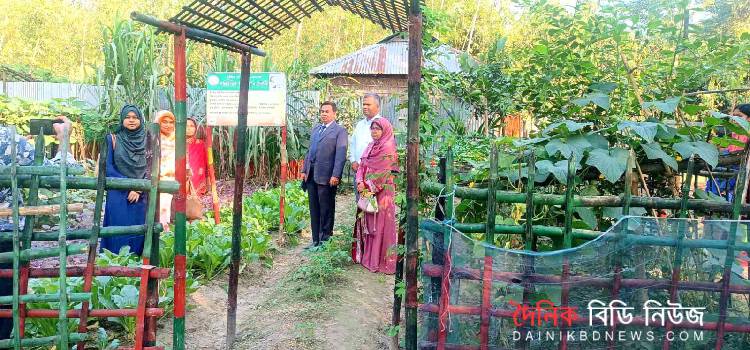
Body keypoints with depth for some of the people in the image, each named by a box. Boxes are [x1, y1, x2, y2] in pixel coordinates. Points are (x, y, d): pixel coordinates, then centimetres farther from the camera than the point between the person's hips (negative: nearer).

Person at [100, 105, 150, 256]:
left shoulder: (146, 141, 7)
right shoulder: (112, 139, 3)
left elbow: (150, 169, 5)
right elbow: (108, 168, -1)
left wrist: (139, 189, -10)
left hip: (140, 197, 2)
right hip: (118, 196, -1)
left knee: (138, 233, 3)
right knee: (118, 233, -1)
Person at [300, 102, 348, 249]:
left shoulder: (340, 131, -4)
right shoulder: (315, 129, 18)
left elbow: (340, 155, -11)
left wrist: (335, 176, -19)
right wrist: (304, 170, 15)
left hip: (326, 176, -7)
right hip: (311, 175, 7)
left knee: (326, 210, 1)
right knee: (314, 210, 11)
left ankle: (325, 240, 11)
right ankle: (316, 241, 19)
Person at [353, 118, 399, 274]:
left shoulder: (388, 148, -9)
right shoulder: (370, 146, 15)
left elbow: (382, 172, -14)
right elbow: (362, 166, 11)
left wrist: (369, 187, -11)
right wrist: (360, 182, -6)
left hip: (382, 191, -7)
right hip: (368, 191, 8)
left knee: (381, 224, -3)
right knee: (368, 224, 11)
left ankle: (381, 261, 4)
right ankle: (368, 256, 21)